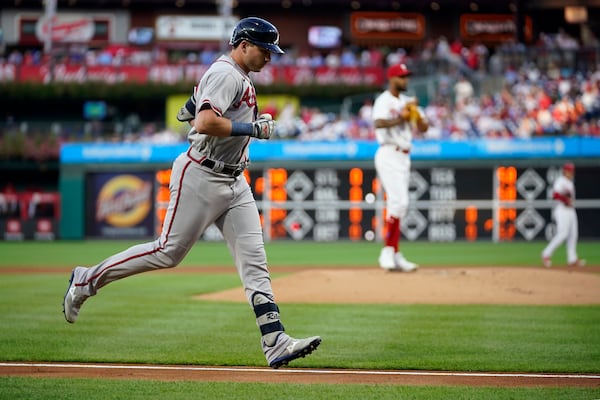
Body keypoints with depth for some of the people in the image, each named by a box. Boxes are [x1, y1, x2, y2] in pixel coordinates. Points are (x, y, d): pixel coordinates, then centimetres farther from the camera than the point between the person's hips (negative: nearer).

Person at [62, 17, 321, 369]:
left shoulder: (238, 76, 18)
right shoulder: (226, 74, -14)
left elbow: (188, 112, 29)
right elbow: (205, 123, -28)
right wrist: (253, 128, -22)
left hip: (234, 181, 9)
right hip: (200, 177, -9)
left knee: (255, 260, -2)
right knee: (170, 252, -2)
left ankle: (275, 343, -8)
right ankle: (87, 280, 15)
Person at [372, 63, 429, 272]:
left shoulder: (407, 101, 16)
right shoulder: (384, 100, -8)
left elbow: (423, 128, 11)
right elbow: (379, 123, -27)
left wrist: (416, 112, -6)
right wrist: (400, 118, -24)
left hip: (404, 157, 8)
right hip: (389, 155, -8)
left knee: (398, 204, 8)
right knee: (399, 202, -18)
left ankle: (394, 256, 11)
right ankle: (388, 252, -15)